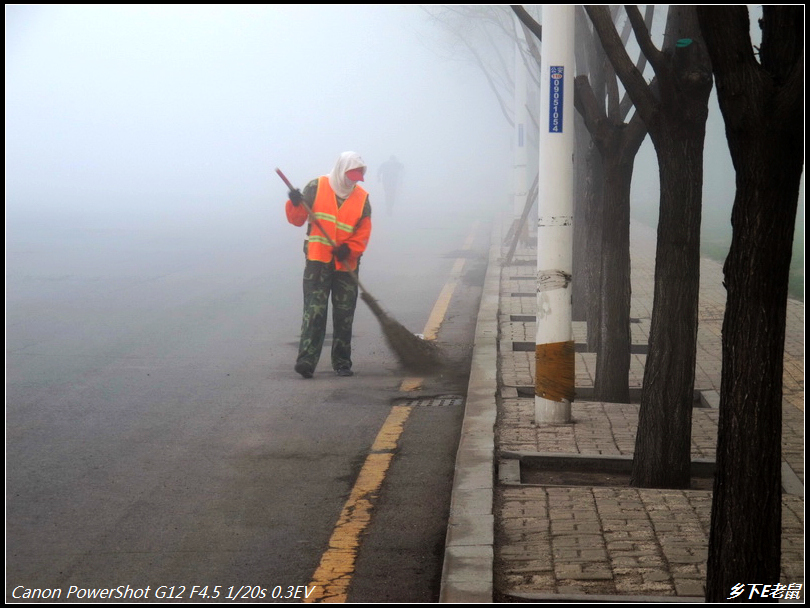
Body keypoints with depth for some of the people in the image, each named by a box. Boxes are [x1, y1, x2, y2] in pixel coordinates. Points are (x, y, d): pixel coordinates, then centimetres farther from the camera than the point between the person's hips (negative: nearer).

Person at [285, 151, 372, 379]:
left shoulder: (362, 198, 8)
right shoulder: (317, 188, 3)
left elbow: (363, 233, 4)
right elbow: (297, 219, 4)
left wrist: (349, 249, -13)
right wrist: (296, 204, -17)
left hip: (346, 264, 3)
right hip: (317, 260, -3)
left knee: (344, 315, 7)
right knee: (314, 311, -13)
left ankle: (342, 362, 16)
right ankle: (306, 360, -17)